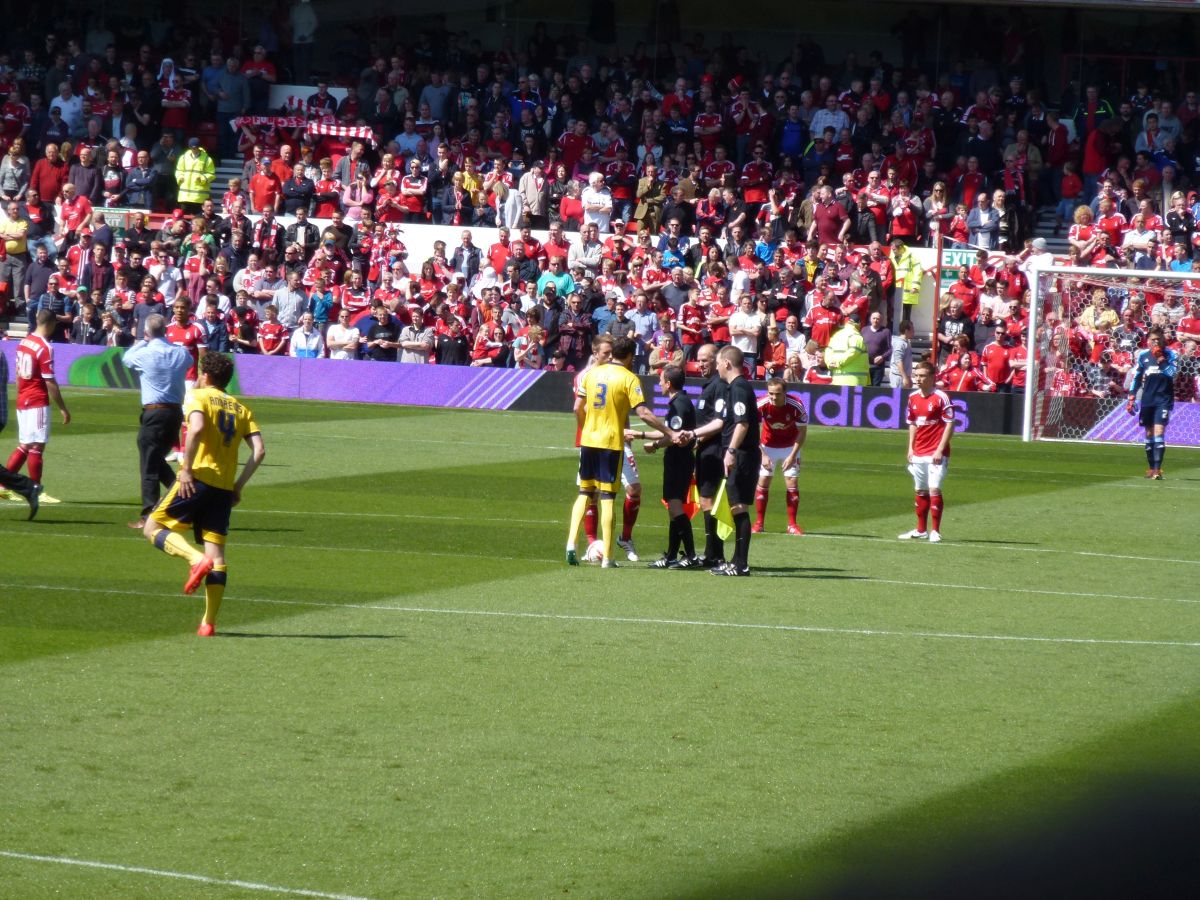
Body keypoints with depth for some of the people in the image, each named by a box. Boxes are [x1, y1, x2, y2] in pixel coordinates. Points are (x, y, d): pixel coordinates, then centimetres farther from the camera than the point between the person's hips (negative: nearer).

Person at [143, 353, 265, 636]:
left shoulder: (200, 397, 1)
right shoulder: (240, 408, 17)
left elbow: (197, 428, -20)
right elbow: (259, 450, 7)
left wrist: (187, 469, -16)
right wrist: (238, 486, 11)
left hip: (197, 479, -6)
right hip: (224, 487, 6)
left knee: (153, 528, 4)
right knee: (216, 554, 5)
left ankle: (196, 560, -20)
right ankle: (208, 622, 1)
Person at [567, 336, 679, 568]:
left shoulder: (592, 373, 7)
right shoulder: (629, 378, -8)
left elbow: (578, 407, 10)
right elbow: (643, 413, -15)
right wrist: (671, 433, -11)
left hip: (588, 441, 4)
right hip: (611, 444, -4)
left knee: (585, 493, 16)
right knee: (607, 498, -2)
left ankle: (571, 544, 2)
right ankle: (607, 558, -3)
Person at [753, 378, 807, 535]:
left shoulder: (796, 406, -26)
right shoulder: (761, 405, -25)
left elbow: (802, 432, -12)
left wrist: (793, 455, -17)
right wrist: (762, 455, -22)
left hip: (790, 447, 0)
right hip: (768, 447, 0)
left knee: (792, 484, -6)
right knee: (762, 482, -5)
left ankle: (792, 524, 2)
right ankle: (758, 523, 3)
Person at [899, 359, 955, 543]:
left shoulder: (941, 397, -11)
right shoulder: (913, 397, 9)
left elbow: (950, 424, -12)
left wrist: (940, 450, -16)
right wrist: (910, 447, 11)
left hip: (936, 454, -7)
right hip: (918, 453, 7)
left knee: (934, 489, -12)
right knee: (920, 491, 13)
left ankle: (935, 531, -7)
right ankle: (921, 529, 22)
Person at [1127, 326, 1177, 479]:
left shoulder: (1171, 355, -3)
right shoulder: (1143, 355, 6)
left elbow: (1172, 372, -19)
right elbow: (1136, 378, 12)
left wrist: (1160, 360, -23)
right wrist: (1131, 399, 10)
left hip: (1164, 400, -4)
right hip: (1147, 399, 4)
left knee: (1159, 431, -15)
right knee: (1149, 433, 9)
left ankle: (1157, 469, -19)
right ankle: (1151, 468, 19)